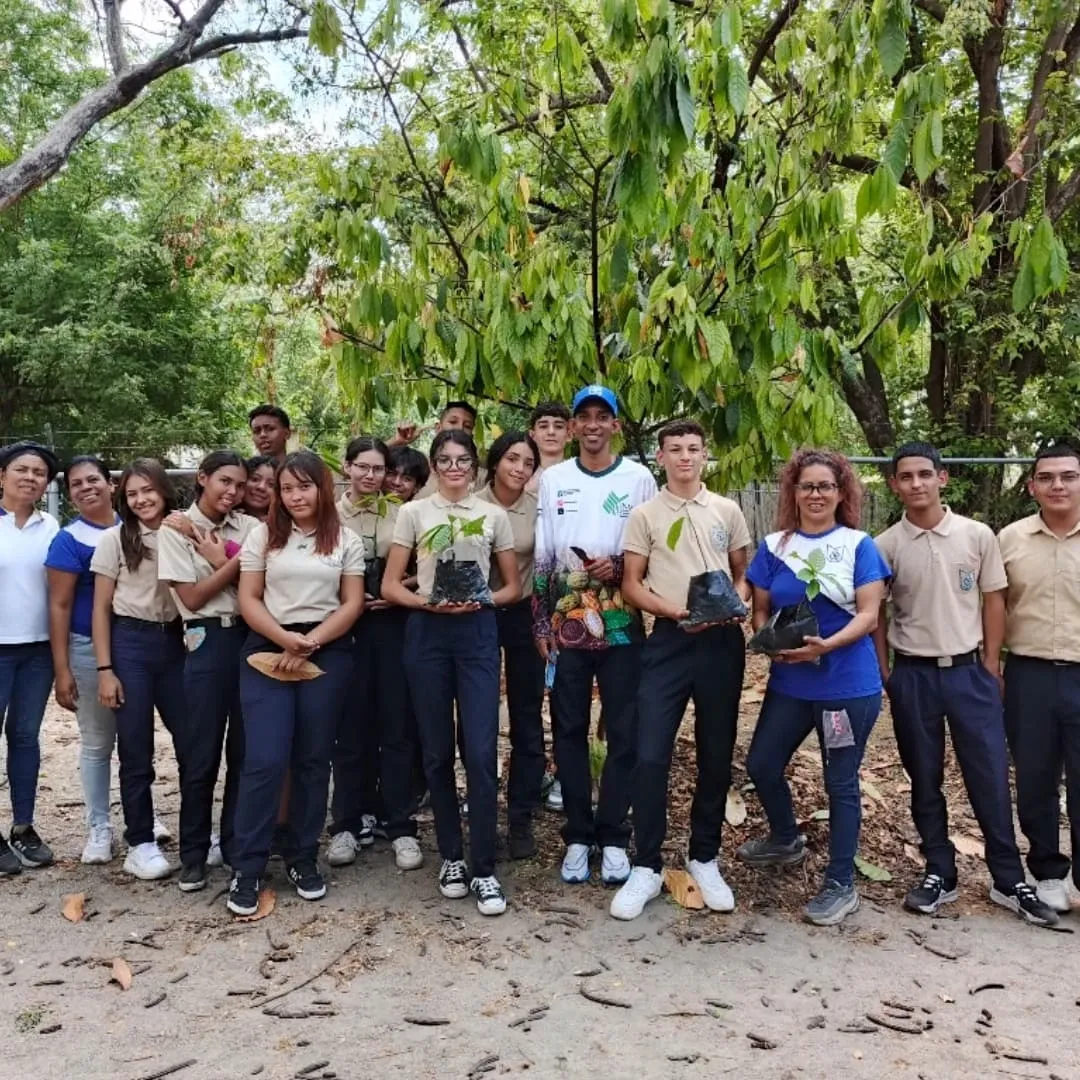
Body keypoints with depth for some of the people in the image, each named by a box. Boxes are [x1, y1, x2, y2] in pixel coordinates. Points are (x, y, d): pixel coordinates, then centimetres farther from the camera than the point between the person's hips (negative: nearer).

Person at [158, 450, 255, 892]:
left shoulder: (248, 526, 8)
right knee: (201, 754, 3)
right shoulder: (174, 530, 0)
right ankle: (194, 854, 18)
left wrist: (216, 556, -11)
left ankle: (235, 844, 23)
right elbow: (193, 597, -7)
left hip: (250, 637, 3)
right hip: (208, 642, -3)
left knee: (246, 749, 8)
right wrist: (236, 559, -8)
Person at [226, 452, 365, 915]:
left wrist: (310, 643, -11)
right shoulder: (262, 535, 6)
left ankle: (303, 858, 20)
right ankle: (246, 867, 5)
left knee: (313, 759, 7)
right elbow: (248, 599, 1)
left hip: (328, 653, 1)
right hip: (268, 650, -1)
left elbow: (352, 603, 1)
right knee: (265, 760, -7)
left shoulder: (347, 540, 6)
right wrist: (288, 639, -14)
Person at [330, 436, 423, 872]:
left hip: (393, 624, 0)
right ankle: (347, 823, 14)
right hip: (346, 626, 0)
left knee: (397, 724, 2)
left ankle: (399, 826, 9)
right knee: (351, 725, 5)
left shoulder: (402, 514, 5)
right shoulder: (329, 514, 4)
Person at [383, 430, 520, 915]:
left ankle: (484, 870, 4)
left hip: (477, 632, 0)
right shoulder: (413, 512, 6)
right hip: (427, 632, 0)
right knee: (437, 752, 7)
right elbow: (389, 586, 3)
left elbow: (514, 586, 11)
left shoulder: (494, 516, 8)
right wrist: (429, 602, -14)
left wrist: (484, 600, -9)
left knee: (481, 752, -6)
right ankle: (451, 857, 23)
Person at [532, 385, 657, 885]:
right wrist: (540, 624, 2)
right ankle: (578, 835, 19)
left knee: (624, 732, 3)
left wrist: (618, 567, -16)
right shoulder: (552, 480, 7)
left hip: (621, 625, -1)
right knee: (569, 731, 7)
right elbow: (540, 557, 7)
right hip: (566, 625, 2)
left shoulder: (639, 478, 3)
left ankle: (613, 836, 16)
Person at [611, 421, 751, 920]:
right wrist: (675, 611, -15)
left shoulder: (728, 511, 9)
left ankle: (704, 859, 26)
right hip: (669, 639, -2)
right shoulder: (644, 515, 2)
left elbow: (744, 574, 13)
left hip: (722, 640, 2)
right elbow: (631, 585, 0)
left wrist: (734, 602, -9)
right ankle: (647, 868, 8)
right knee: (651, 756, -6)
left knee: (716, 755, 10)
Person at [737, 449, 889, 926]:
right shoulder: (774, 546, 4)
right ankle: (786, 840, 40)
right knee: (761, 764, 11)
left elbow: (869, 615, -10)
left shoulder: (859, 546, -4)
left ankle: (840, 885, 20)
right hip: (789, 681, 4)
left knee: (841, 781, 5)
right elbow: (760, 609, 7)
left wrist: (827, 644, -26)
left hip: (848, 683, -4)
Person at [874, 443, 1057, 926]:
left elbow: (993, 602, 4)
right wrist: (884, 671, 1)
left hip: (969, 671, 0)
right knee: (925, 780, 9)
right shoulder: (884, 546, -3)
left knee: (990, 777, 5)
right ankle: (940, 873, 23)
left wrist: (991, 667, 2)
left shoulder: (977, 535, -2)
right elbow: (877, 613, 5)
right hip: (912, 675, 0)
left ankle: (1009, 881, 19)